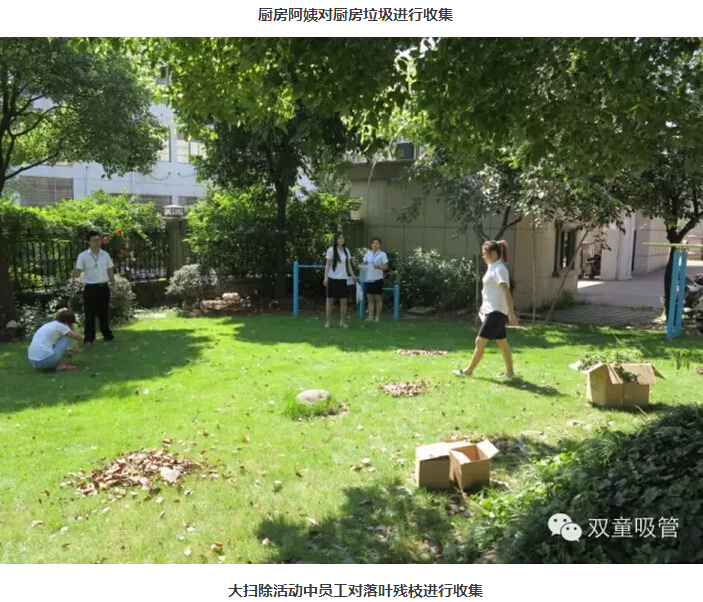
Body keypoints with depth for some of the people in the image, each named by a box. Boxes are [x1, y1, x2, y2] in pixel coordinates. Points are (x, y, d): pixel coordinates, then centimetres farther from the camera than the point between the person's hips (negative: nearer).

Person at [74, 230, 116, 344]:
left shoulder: (105, 254, 7)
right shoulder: (83, 256, -5)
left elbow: (110, 270, 12)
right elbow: (78, 271, -7)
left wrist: (114, 285, 9)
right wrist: (75, 274, -31)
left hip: (104, 287, 3)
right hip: (90, 288, -3)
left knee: (104, 312, 12)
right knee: (90, 314, 2)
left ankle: (107, 334, 23)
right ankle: (89, 338, 9)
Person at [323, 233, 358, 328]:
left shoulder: (346, 250, 10)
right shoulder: (331, 250, -3)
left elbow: (348, 265, 14)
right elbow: (327, 264, -5)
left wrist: (353, 275, 7)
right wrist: (326, 277, -13)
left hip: (343, 278, 4)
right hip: (333, 278, -4)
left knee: (344, 301, 2)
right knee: (330, 300, 3)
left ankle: (343, 321, 10)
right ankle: (328, 321, 9)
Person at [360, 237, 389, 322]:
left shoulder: (382, 254, -3)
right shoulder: (368, 253, 10)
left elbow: (386, 266, -6)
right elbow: (364, 263, 16)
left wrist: (378, 267, -23)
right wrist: (362, 266, -6)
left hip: (377, 279, -4)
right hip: (368, 279, 4)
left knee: (378, 299, 3)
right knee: (370, 299, 7)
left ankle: (377, 316, 11)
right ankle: (370, 316, 10)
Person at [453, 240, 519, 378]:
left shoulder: (499, 269, -16)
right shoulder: (493, 268, 14)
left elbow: (506, 292, -22)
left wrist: (511, 314, -26)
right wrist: (484, 307, 26)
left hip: (496, 312, -10)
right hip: (491, 311, 10)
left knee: (480, 341, -5)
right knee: (502, 342, 13)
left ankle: (469, 370, 3)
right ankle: (509, 371, 19)